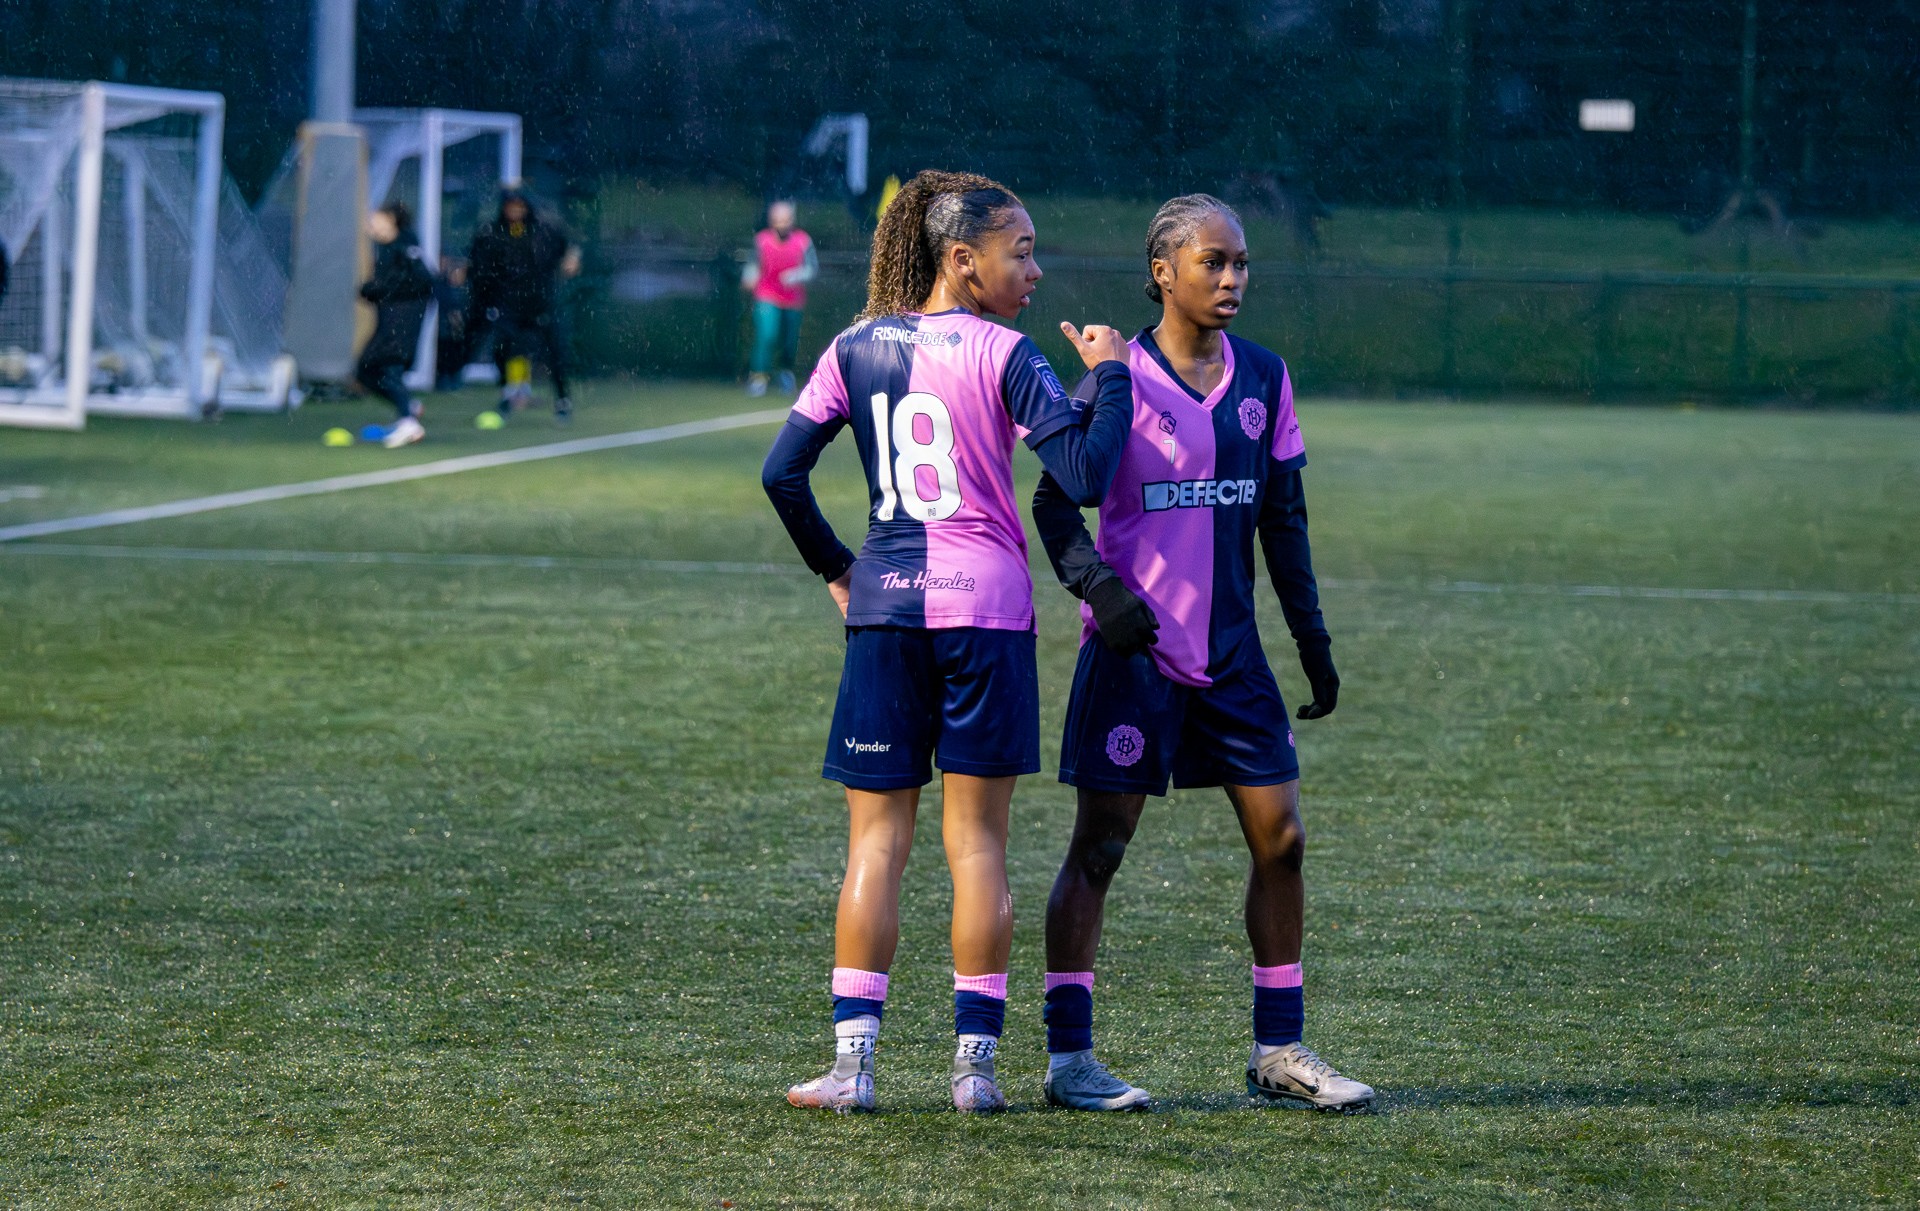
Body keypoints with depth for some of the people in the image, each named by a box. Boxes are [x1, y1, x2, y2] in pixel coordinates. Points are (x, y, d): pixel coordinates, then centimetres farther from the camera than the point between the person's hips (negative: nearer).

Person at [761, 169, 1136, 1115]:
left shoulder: (856, 349, 6)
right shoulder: (1003, 358, -6)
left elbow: (781, 473, 5)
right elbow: (1087, 477, -11)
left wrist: (832, 568, 16)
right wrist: (1110, 374, 2)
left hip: (883, 609, 3)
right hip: (987, 609, -3)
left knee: (876, 838, 5)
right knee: (977, 840, 3)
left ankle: (851, 1061, -3)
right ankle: (975, 1062, 3)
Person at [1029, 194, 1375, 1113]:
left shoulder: (1263, 380, 7)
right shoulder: (1120, 379, -8)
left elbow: (1283, 519, 13)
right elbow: (1054, 501, -7)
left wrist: (1313, 640, 13)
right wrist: (1096, 584, -23)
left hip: (1231, 651, 5)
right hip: (1135, 650, -5)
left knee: (1279, 837, 3)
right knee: (1100, 844, -2)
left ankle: (1277, 1051, 13)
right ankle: (1068, 1056, 3)